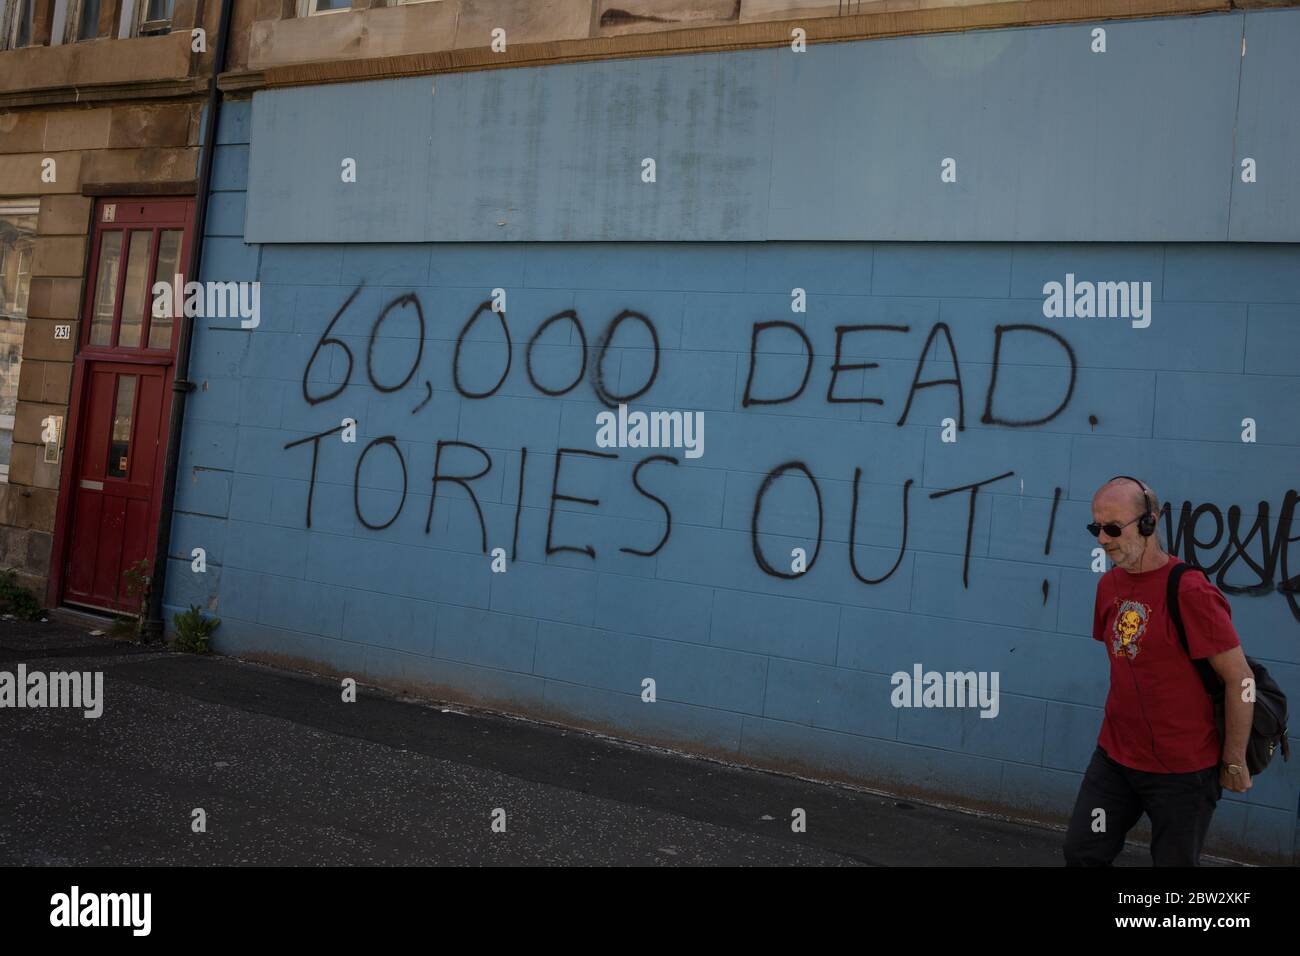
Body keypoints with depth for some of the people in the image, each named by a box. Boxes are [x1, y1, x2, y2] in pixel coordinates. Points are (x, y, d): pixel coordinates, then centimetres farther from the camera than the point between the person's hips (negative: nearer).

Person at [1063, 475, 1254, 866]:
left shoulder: (1190, 591, -19)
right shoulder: (1109, 584, 4)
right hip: (1116, 756, 6)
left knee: (1173, 861, 9)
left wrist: (1233, 761, -10)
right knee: (1081, 852, 7)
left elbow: (1240, 679, -16)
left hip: (1182, 771, -6)